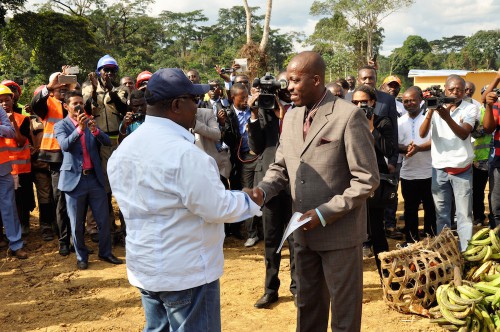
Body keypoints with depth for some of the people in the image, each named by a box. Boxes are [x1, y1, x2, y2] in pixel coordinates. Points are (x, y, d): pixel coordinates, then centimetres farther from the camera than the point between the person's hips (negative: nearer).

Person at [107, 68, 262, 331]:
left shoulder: (124, 149, 4)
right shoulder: (184, 153, -24)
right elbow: (217, 208, -21)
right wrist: (252, 200, -3)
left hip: (144, 265, 9)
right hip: (186, 270, -8)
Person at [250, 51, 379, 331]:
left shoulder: (349, 116, -15)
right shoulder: (292, 117, 7)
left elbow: (367, 179, -16)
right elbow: (280, 167, 12)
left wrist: (325, 213, -20)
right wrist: (262, 190, -8)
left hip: (340, 231, -6)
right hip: (304, 231, 6)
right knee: (307, 305, 21)